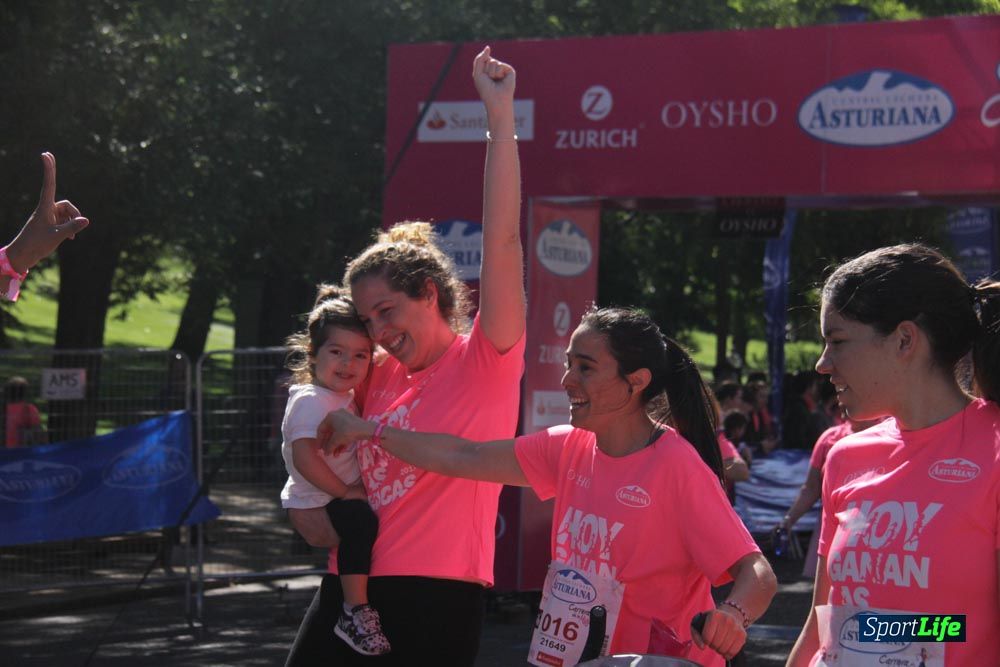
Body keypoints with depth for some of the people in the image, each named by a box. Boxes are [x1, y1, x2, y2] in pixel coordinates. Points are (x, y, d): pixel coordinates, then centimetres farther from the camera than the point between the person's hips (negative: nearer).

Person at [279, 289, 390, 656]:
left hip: (340, 498, 10)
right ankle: (355, 612, -32)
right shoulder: (310, 401, -18)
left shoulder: (346, 398, 11)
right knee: (361, 520, -33)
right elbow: (303, 456, -29)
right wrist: (345, 492, -23)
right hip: (313, 506, -10)